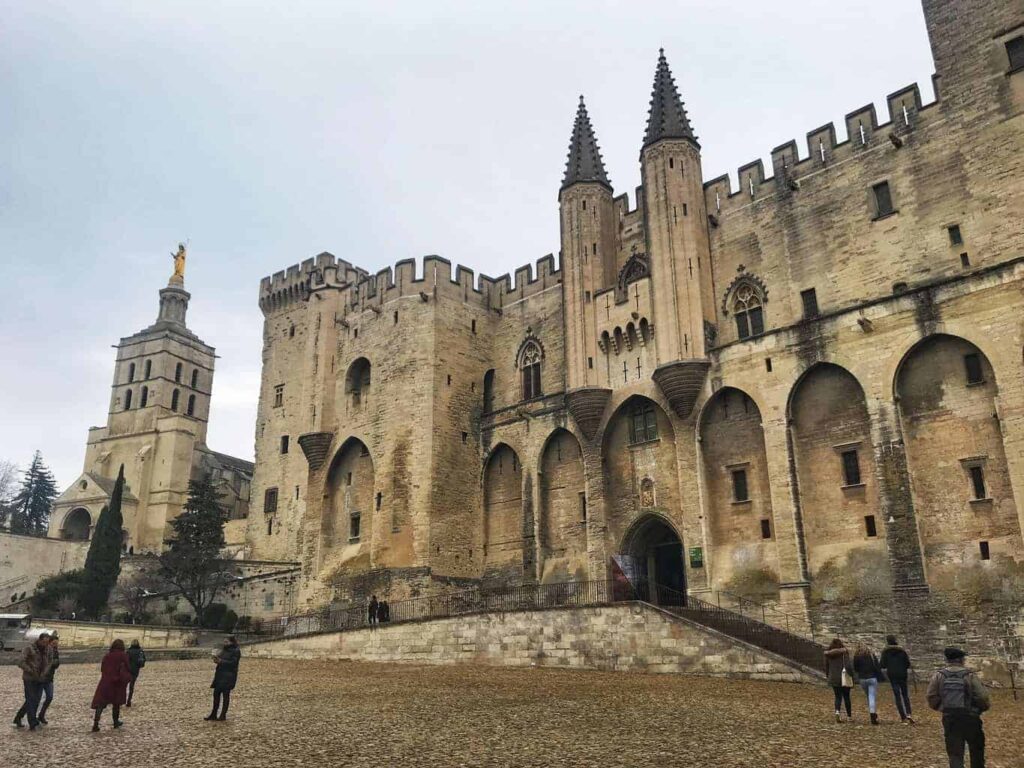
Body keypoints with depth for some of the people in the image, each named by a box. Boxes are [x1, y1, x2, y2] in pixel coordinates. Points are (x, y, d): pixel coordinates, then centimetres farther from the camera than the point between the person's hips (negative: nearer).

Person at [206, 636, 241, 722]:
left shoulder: (236, 651, -11)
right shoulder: (224, 649, 13)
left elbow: (233, 663, -18)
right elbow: (219, 657, 16)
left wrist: (220, 661, -21)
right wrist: (216, 658, -7)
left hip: (228, 676, -8)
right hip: (220, 674, 8)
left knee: (225, 694, -1)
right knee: (216, 693, 9)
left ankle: (223, 715, 9)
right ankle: (214, 714, 18)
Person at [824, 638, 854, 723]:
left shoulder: (828, 654, 3)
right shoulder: (844, 652, -7)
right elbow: (848, 664, -15)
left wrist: (827, 676, 21)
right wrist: (851, 674, -10)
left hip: (833, 678, 2)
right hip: (844, 678, -2)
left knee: (838, 697, 9)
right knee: (846, 697, 12)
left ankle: (837, 711, -14)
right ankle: (849, 716, 19)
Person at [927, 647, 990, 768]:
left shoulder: (939, 676, -3)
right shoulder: (970, 676, -9)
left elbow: (931, 697, -5)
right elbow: (982, 697, -14)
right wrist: (985, 706, 9)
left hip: (949, 719, 1)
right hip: (970, 719, -1)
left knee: (955, 754, 6)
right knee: (976, 750, 22)